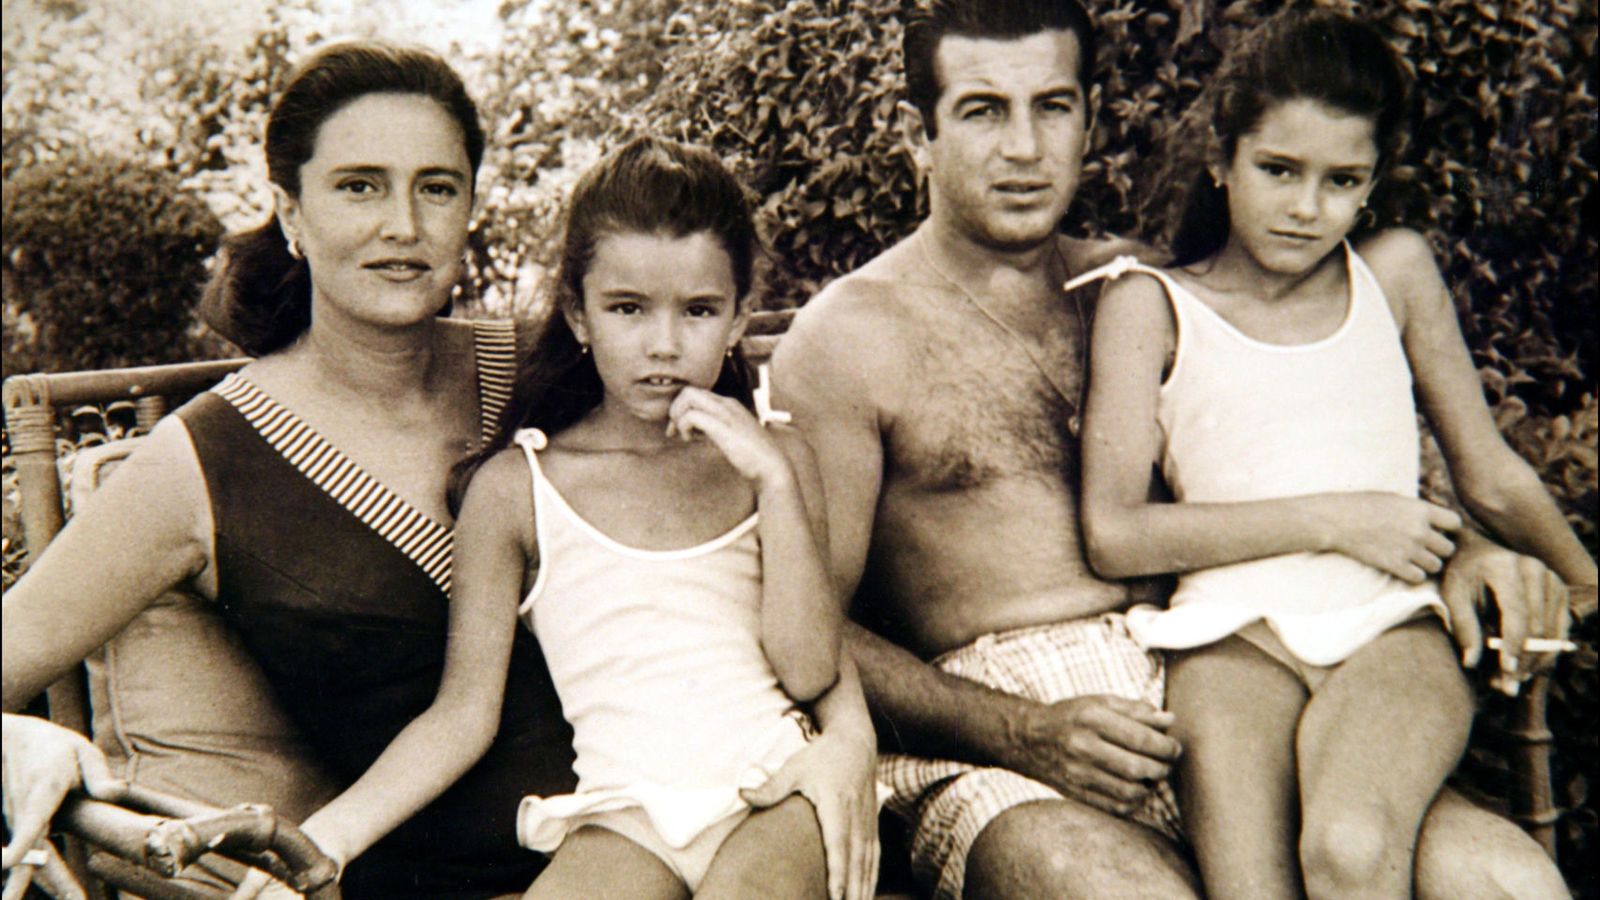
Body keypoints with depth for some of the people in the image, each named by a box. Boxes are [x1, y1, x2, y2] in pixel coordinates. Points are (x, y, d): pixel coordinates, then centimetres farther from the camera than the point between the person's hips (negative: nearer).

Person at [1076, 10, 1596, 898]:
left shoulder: (1396, 271, 14)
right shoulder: (1150, 305, 8)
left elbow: (1491, 480, 25)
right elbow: (1112, 534, -2)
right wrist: (1332, 519, -2)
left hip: (1390, 627, 1)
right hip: (1233, 635, -1)